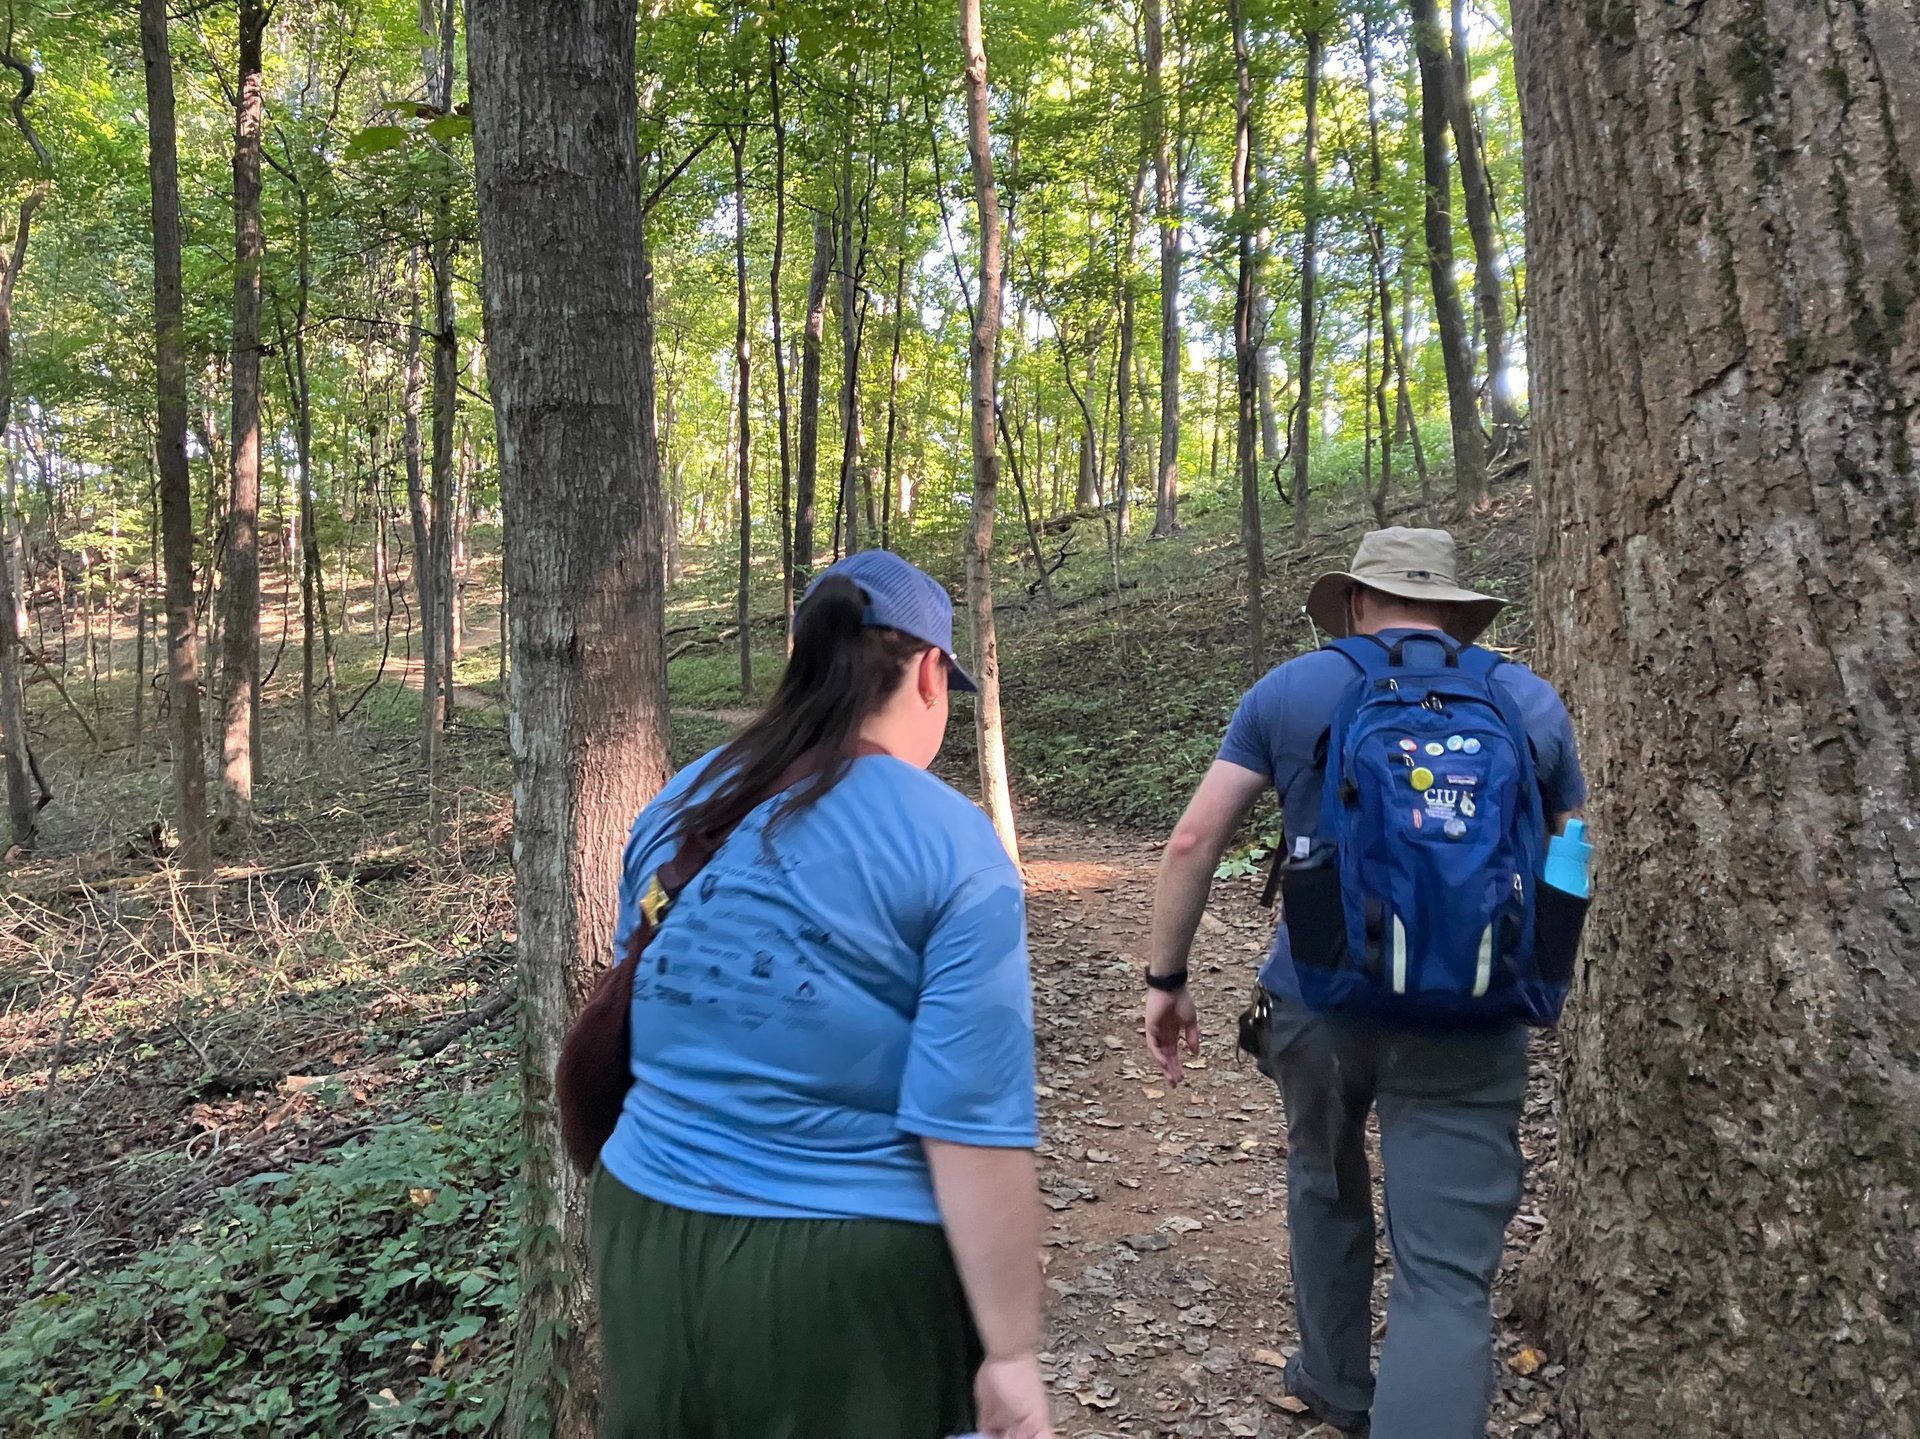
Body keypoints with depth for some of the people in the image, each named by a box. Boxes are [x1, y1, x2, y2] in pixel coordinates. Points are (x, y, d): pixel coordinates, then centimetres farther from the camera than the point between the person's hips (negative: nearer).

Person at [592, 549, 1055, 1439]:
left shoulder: (676, 807, 3)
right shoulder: (953, 848, -14)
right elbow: (972, 1129, -18)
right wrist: (1011, 1354, -10)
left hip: (646, 1234, 6)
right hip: (850, 1272, -5)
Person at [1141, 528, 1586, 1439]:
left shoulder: (1290, 691, 2)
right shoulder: (1529, 700, 6)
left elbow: (1193, 840, -2)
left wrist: (1166, 977, 5)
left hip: (1317, 1000, 1)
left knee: (1327, 1187, 27)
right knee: (1447, 1278, -2)